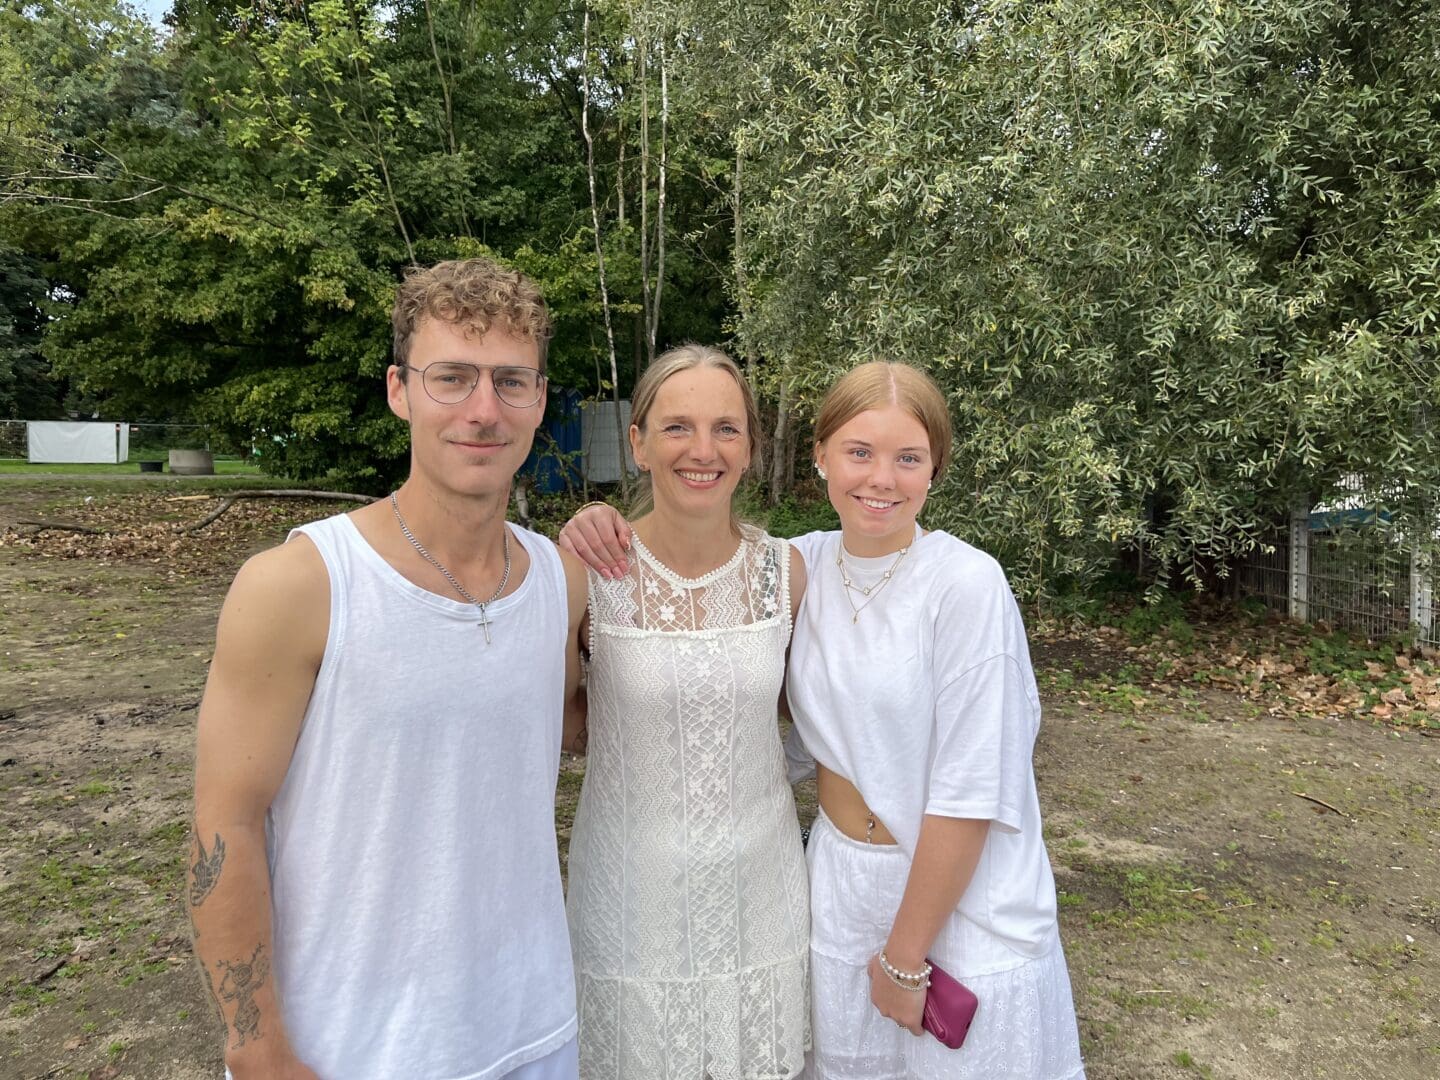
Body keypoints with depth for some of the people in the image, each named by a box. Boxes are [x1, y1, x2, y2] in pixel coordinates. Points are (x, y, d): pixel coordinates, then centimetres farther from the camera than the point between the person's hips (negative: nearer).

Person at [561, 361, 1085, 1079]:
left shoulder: (967, 583, -20)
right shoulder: (805, 564, -6)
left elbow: (970, 791, -18)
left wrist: (906, 956, -11)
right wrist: (603, 523, -15)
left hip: (961, 903, -4)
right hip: (840, 883, 5)